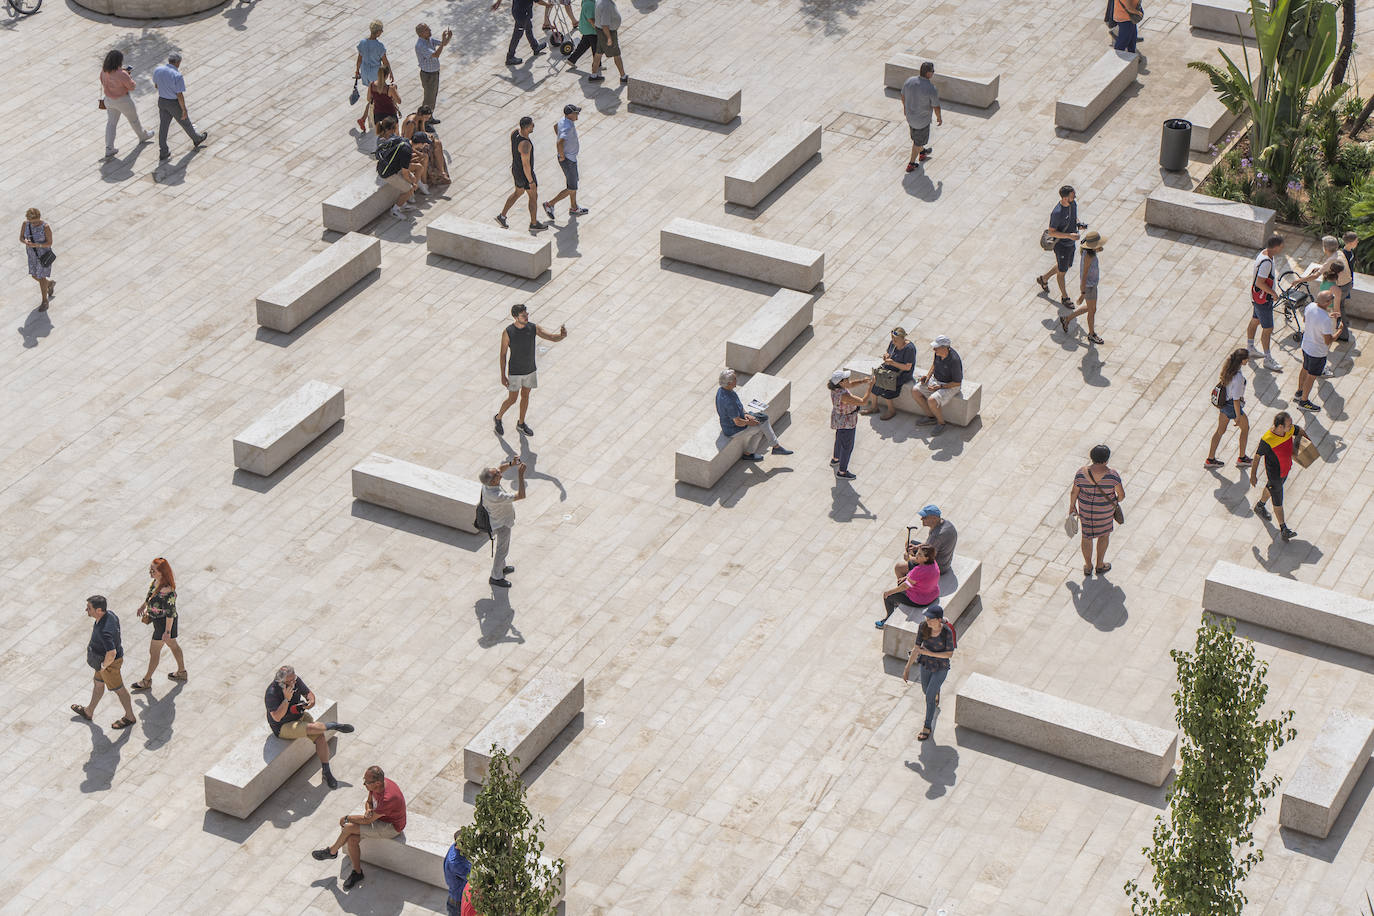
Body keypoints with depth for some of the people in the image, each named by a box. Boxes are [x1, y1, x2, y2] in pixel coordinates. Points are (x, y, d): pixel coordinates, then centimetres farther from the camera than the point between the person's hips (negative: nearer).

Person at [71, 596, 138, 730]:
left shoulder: (104, 631, -41)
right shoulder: (109, 613, -13)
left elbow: (111, 654, -45)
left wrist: (104, 665, -23)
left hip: (110, 663, -9)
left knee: (118, 689, 14)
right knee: (98, 684, 27)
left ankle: (129, 717, 37)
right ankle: (88, 712, 49)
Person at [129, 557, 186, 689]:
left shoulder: (167, 590, -37)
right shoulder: (157, 580, -11)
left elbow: (170, 612, -29)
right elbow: (152, 593, 11)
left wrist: (167, 631, -21)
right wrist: (144, 605, 25)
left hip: (164, 623, -9)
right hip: (158, 618, 9)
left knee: (154, 651, 11)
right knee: (172, 645, 26)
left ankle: (147, 681, 30)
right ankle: (181, 672, 47)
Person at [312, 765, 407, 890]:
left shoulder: (387, 798, -36)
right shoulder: (376, 784, -10)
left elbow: (367, 821, -25)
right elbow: (369, 802, 9)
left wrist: (347, 818, -11)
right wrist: (368, 811, -16)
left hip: (391, 827, -8)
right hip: (377, 816, 8)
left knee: (349, 828, -18)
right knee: (352, 839, -13)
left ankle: (332, 851, 11)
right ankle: (357, 873, 5)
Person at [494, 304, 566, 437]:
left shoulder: (533, 328, -13)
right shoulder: (508, 332, -21)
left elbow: (553, 338, -17)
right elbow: (503, 355, -13)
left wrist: (562, 335, -42)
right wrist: (503, 376, -12)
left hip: (530, 370, 4)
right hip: (515, 372, -4)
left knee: (525, 396, 18)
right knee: (512, 399, 6)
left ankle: (521, 423, 37)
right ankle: (498, 418, 34)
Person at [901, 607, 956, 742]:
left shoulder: (947, 632, -28)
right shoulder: (923, 626, -20)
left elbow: (949, 654, -18)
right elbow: (917, 648, -13)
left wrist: (930, 653, -28)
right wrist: (908, 667, -14)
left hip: (941, 667, -4)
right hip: (926, 664, 4)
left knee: (929, 697, -4)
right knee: (925, 690, 26)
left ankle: (927, 727, 17)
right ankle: (936, 693, 65)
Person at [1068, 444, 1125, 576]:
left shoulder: (1082, 472, -20)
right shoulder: (1112, 475, -25)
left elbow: (1074, 492, -10)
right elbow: (1122, 494, -17)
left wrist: (1072, 506, 7)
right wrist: (1117, 500, 5)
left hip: (1085, 509, 1)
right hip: (1105, 509, -1)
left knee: (1086, 535, 22)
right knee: (1104, 533, 25)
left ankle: (1088, 567, 36)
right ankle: (1100, 565, 37)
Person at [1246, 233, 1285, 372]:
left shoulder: (1264, 253, 0)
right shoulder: (1266, 262, -32)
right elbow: (1259, 283, -32)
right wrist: (1273, 293, -20)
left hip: (1257, 297, 10)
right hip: (1263, 300, -10)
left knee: (1255, 321, 25)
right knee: (1268, 329, -1)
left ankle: (1250, 349, 42)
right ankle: (1268, 360, 9)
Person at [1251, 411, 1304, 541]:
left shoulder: (1290, 429, -20)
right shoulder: (1267, 440, -36)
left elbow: (1300, 431, 6)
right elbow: (1257, 456, -21)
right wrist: (1253, 475, -12)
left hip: (1286, 468, 7)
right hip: (1274, 474, -7)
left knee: (1271, 488, 32)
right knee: (1278, 501, 7)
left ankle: (1260, 506, 59)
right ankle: (1283, 529, 19)